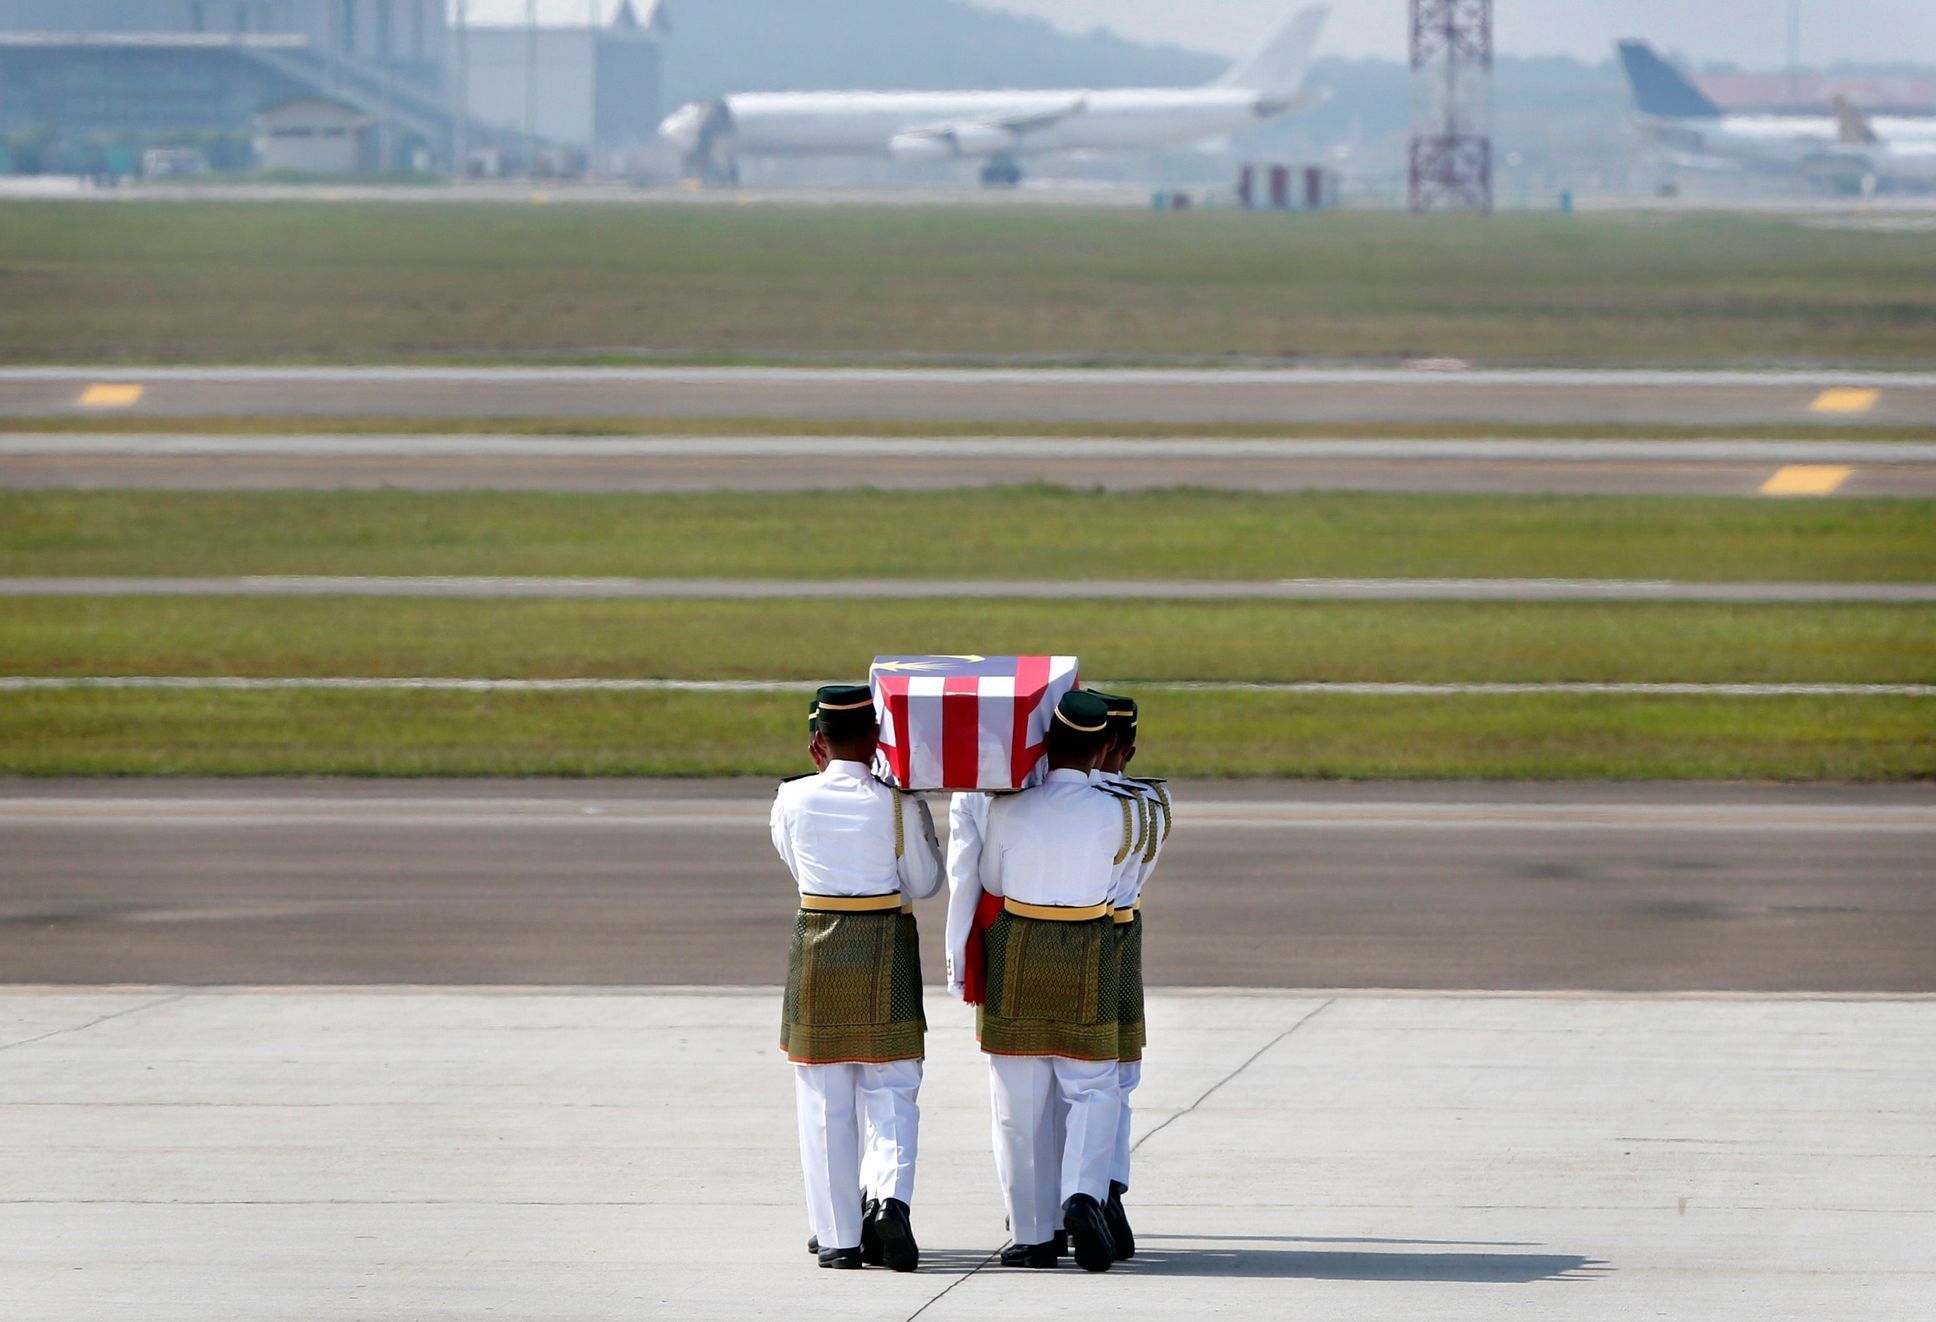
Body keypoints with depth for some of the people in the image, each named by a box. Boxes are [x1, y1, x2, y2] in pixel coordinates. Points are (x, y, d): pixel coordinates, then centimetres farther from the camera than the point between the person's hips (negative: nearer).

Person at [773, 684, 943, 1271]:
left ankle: (839, 1234, 7)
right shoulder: (898, 804, -7)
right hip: (887, 949, -1)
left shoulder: (794, 799, -3)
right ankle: (890, 1197, -17)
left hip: (817, 948, 1)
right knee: (891, 1092, 6)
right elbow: (925, 882, 0)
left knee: (826, 1101, 7)